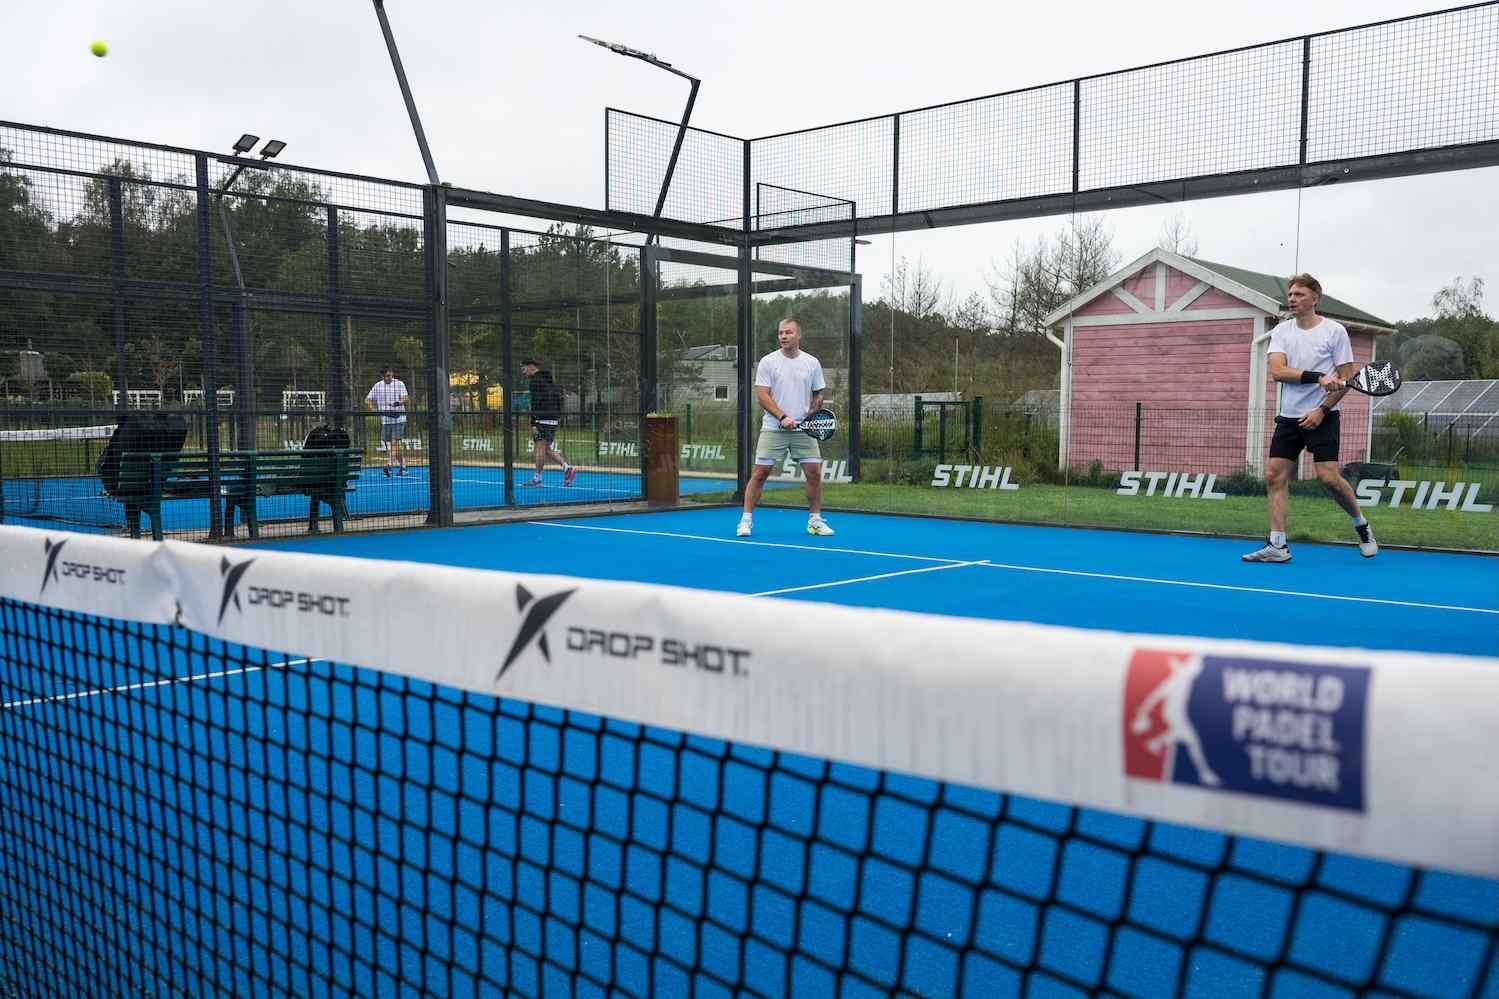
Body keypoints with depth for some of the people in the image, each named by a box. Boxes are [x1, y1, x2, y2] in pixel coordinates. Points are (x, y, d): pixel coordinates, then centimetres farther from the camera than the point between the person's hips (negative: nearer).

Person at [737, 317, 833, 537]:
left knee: (814, 473, -2)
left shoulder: (812, 363, 7)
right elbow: (762, 396, -7)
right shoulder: (768, 361, -1)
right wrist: (783, 417, -18)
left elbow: (818, 395, 14)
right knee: (760, 473, -3)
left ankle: (815, 520, 12)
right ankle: (746, 519, 6)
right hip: (773, 429, -2)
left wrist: (813, 416, -5)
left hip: (804, 429, 2)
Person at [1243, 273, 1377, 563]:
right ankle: (1278, 545, -1)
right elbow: (1277, 371, -10)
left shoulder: (1335, 331, -3)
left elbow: (1346, 379, -4)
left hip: (1322, 417, -4)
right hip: (1288, 417, 4)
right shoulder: (1281, 331, 5)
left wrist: (1321, 410, -14)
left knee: (1328, 477, -11)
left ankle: (1362, 526, 15)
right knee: (1275, 476, -4)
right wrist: (1319, 377, -22)